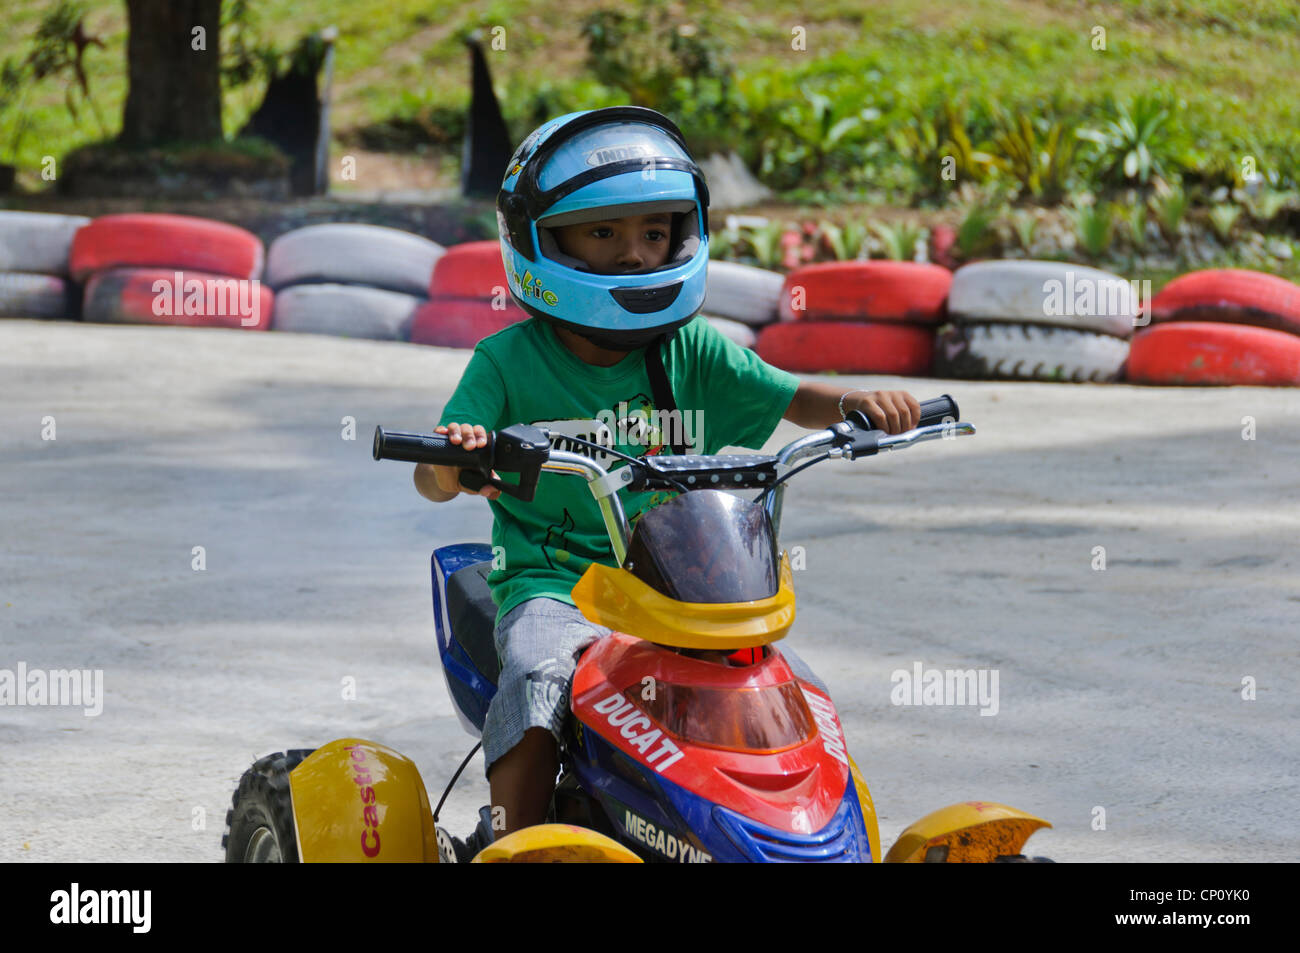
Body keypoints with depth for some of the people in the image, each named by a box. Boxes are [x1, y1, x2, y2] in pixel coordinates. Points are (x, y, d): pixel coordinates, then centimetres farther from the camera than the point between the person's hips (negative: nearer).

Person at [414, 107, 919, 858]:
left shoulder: (692, 352, 9)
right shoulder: (510, 361, -1)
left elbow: (791, 399, 3)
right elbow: (433, 479, -9)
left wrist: (855, 404, -19)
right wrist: (451, 465, -34)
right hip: (551, 586, -3)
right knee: (539, 682, -33)